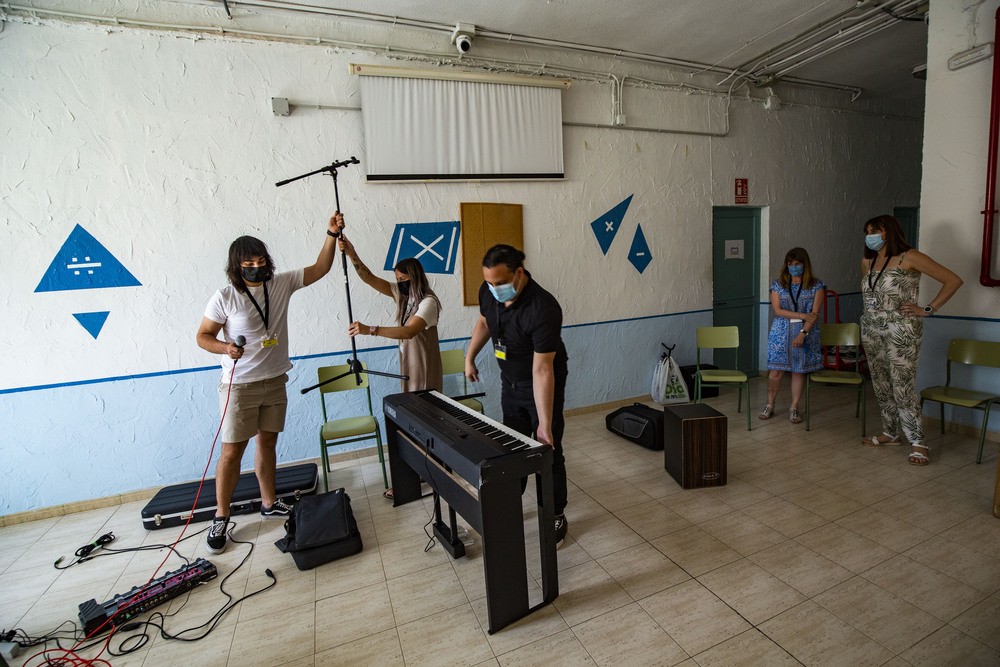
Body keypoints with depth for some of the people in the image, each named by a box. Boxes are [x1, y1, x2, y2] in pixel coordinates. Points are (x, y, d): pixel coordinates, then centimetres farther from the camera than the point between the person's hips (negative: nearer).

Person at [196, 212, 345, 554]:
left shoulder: (281, 283, 0)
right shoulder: (225, 297, -11)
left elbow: (320, 269, 2)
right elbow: (203, 336, -4)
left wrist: (331, 235, -8)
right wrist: (225, 348, -24)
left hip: (275, 381, 4)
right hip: (240, 385, -4)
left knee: (267, 442, 16)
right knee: (232, 450, 1)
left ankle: (269, 502, 32)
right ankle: (221, 519, 18)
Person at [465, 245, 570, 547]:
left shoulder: (543, 309, -35)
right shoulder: (488, 292, -14)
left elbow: (542, 370, -36)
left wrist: (545, 424, -33)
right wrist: (469, 357, 12)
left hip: (543, 386, -6)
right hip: (510, 383, 6)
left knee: (548, 452, 3)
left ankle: (556, 517, 23)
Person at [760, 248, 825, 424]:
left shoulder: (816, 286, 2)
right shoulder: (778, 285, 5)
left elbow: (815, 314, -6)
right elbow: (777, 310, -5)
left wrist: (803, 333, -17)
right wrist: (803, 315, -13)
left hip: (805, 332, 0)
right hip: (781, 333, 0)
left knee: (799, 371, 4)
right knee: (776, 371, -1)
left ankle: (794, 408, 18)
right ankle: (770, 405, 16)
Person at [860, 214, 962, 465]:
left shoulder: (909, 258, -7)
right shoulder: (867, 262, 12)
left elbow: (953, 280, -6)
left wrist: (928, 309, -9)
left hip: (901, 329, -6)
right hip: (871, 329, 7)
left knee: (902, 386, -7)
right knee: (881, 384, 11)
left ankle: (917, 441, 3)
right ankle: (891, 433, 23)